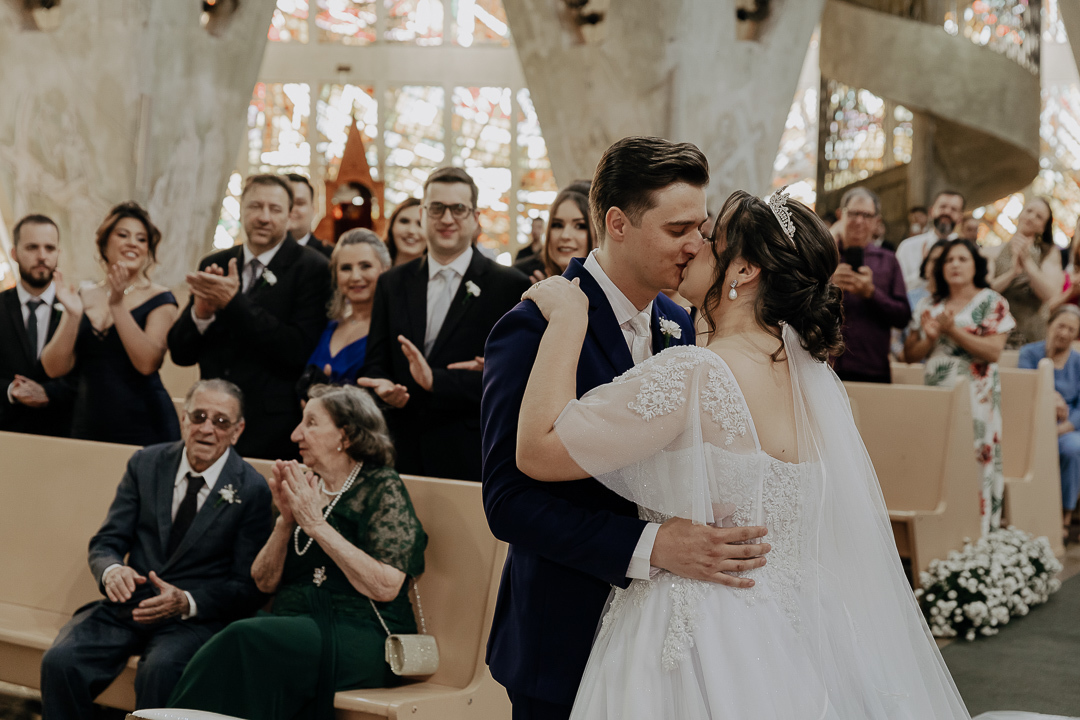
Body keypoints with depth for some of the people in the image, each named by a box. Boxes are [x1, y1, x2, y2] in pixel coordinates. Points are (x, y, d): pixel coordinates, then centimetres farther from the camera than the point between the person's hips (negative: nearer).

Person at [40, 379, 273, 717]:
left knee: (160, 669, -35)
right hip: (128, 603, 4)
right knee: (59, 660, -23)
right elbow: (105, 542, 8)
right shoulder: (145, 464, 8)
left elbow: (249, 587, -4)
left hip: (194, 616, -3)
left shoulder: (251, 489, -4)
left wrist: (187, 602, -21)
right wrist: (112, 570, -17)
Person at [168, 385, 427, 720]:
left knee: (245, 639, -30)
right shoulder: (304, 487, 17)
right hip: (295, 626, 5)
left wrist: (317, 524, -12)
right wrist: (286, 520, -2)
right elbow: (264, 582, 15)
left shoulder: (383, 488, -1)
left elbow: (386, 587, -14)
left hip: (362, 639, -5)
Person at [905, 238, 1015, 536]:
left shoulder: (991, 302, 2)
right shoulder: (931, 307, 15)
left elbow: (993, 351, -10)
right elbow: (910, 354, 13)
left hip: (974, 399, -4)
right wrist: (930, 338, -7)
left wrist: (952, 330, -16)